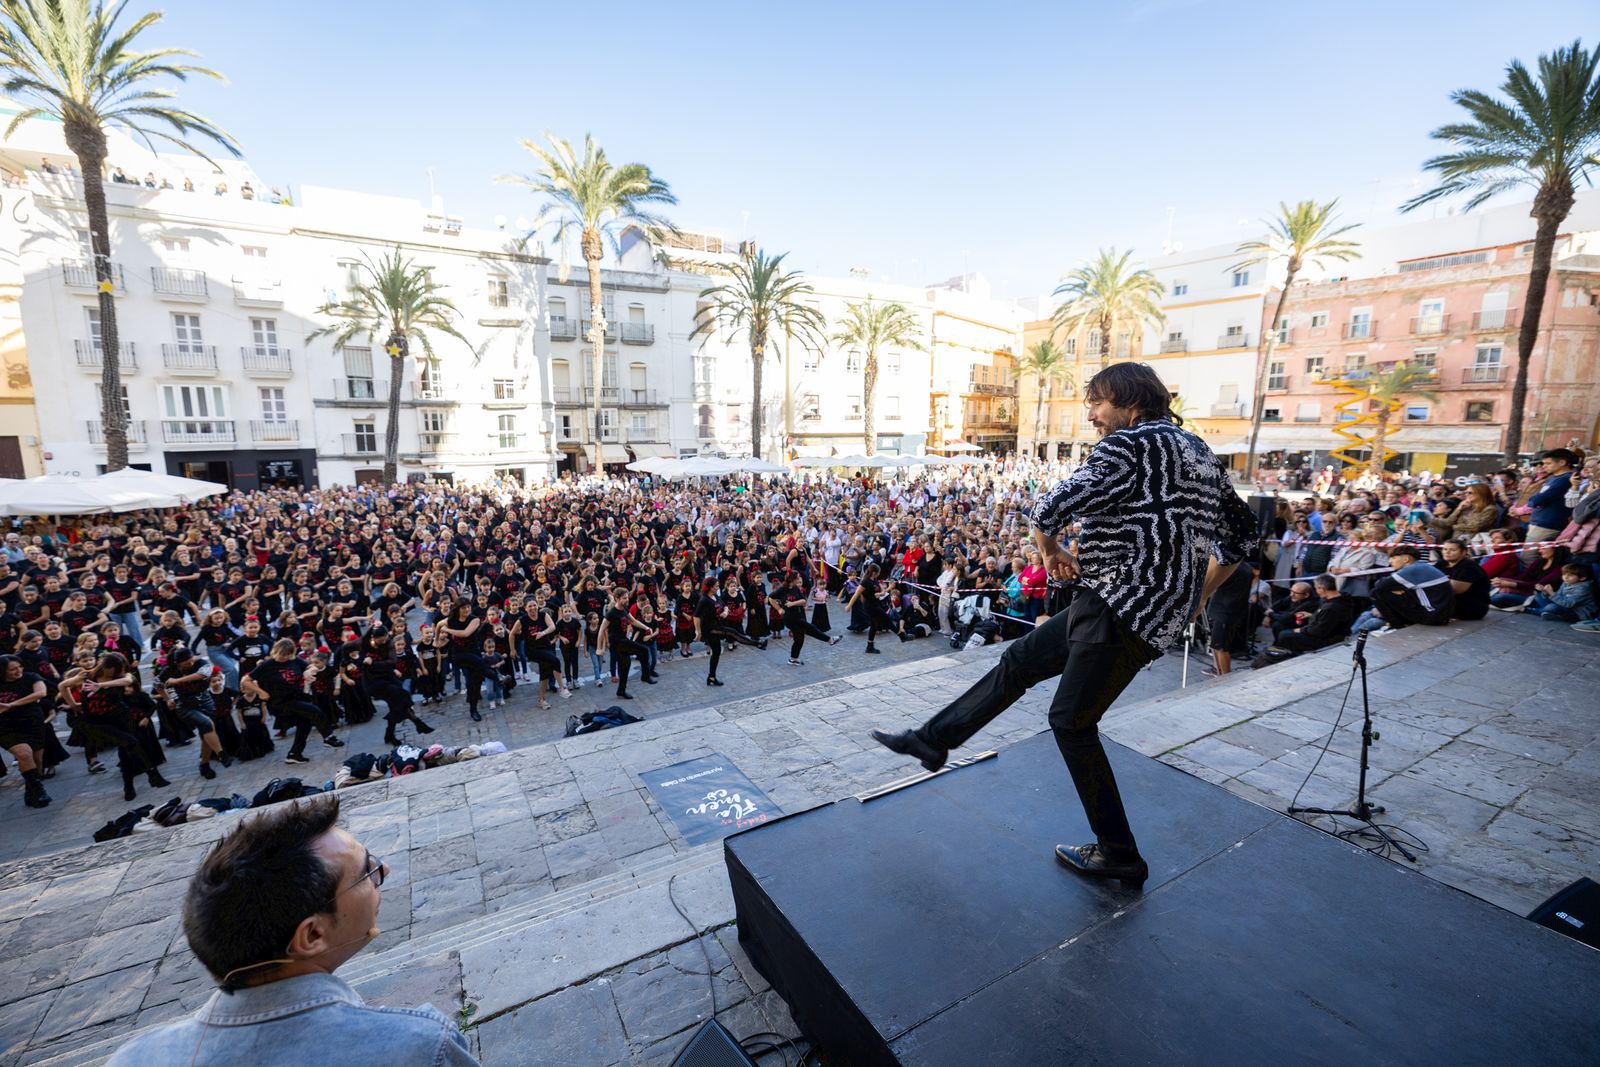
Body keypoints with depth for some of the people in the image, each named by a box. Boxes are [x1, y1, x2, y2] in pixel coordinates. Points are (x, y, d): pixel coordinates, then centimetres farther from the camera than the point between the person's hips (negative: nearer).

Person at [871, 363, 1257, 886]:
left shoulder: (1129, 445, -13)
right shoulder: (1198, 451, 16)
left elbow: (1050, 511, -21)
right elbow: (1242, 534, 22)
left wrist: (1051, 551, 0)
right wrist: (1197, 594, 22)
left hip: (1126, 611, -10)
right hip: (1113, 603, 10)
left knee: (1072, 722, 2)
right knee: (1019, 661, 12)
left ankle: (1120, 856, 18)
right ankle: (933, 738, 23)